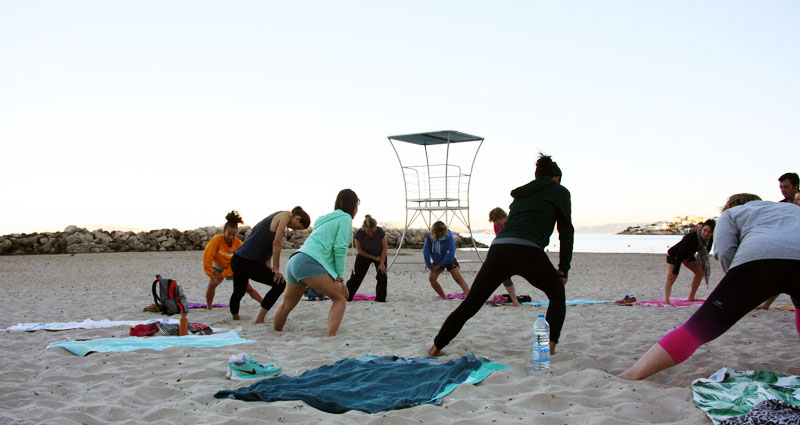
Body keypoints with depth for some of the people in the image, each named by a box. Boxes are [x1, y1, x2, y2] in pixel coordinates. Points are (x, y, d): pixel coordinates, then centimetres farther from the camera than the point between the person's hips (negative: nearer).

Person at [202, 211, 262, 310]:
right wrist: (210, 273, -22)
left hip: (233, 268, 1)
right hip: (218, 267, -1)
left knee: (249, 288, -2)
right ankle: (208, 308, -9)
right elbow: (208, 256, -26)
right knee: (212, 284, -27)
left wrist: (224, 274, -24)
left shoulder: (239, 244, -23)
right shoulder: (217, 240, -27)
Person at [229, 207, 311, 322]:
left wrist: (270, 270, 13)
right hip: (247, 262, -10)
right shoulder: (286, 215, -5)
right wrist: (276, 269, -10)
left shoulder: (276, 217, 21)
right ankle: (259, 319, -1)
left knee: (239, 292, 23)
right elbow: (276, 242, -15)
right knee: (280, 283, -2)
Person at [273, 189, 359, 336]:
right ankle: (331, 338, -18)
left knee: (286, 305, 22)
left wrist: (335, 276, 22)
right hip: (309, 263, -9)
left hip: (294, 261, 9)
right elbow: (340, 248, -7)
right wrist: (340, 278, -4)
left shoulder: (327, 219, 29)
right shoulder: (345, 218, 3)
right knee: (340, 298, -5)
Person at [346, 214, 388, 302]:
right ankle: (346, 297, 10)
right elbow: (359, 250, -17)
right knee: (356, 276, -1)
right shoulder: (359, 234, -30)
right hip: (364, 255, 0)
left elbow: (384, 248, -18)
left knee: (382, 275, -12)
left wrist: (382, 264, -21)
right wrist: (374, 258, -16)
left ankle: (380, 298, 0)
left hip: (380, 255, 0)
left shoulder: (380, 232, -30)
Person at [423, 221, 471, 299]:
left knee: (459, 278, -14)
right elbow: (426, 251, -9)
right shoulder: (429, 236, -17)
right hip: (437, 261, 4)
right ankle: (444, 297, 4)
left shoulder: (449, 236, -25)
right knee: (432, 278, -10)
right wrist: (429, 265, -11)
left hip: (449, 260, -4)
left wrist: (440, 265, -18)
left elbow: (450, 253, -23)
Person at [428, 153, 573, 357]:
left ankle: (436, 346, 18)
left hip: (498, 249, 4)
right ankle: (549, 347, 12)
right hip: (527, 251, -4)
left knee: (469, 304, 14)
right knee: (557, 293, 23)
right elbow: (566, 231, 16)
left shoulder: (521, 194, 33)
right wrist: (564, 269, 21)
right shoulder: (559, 191, 19)